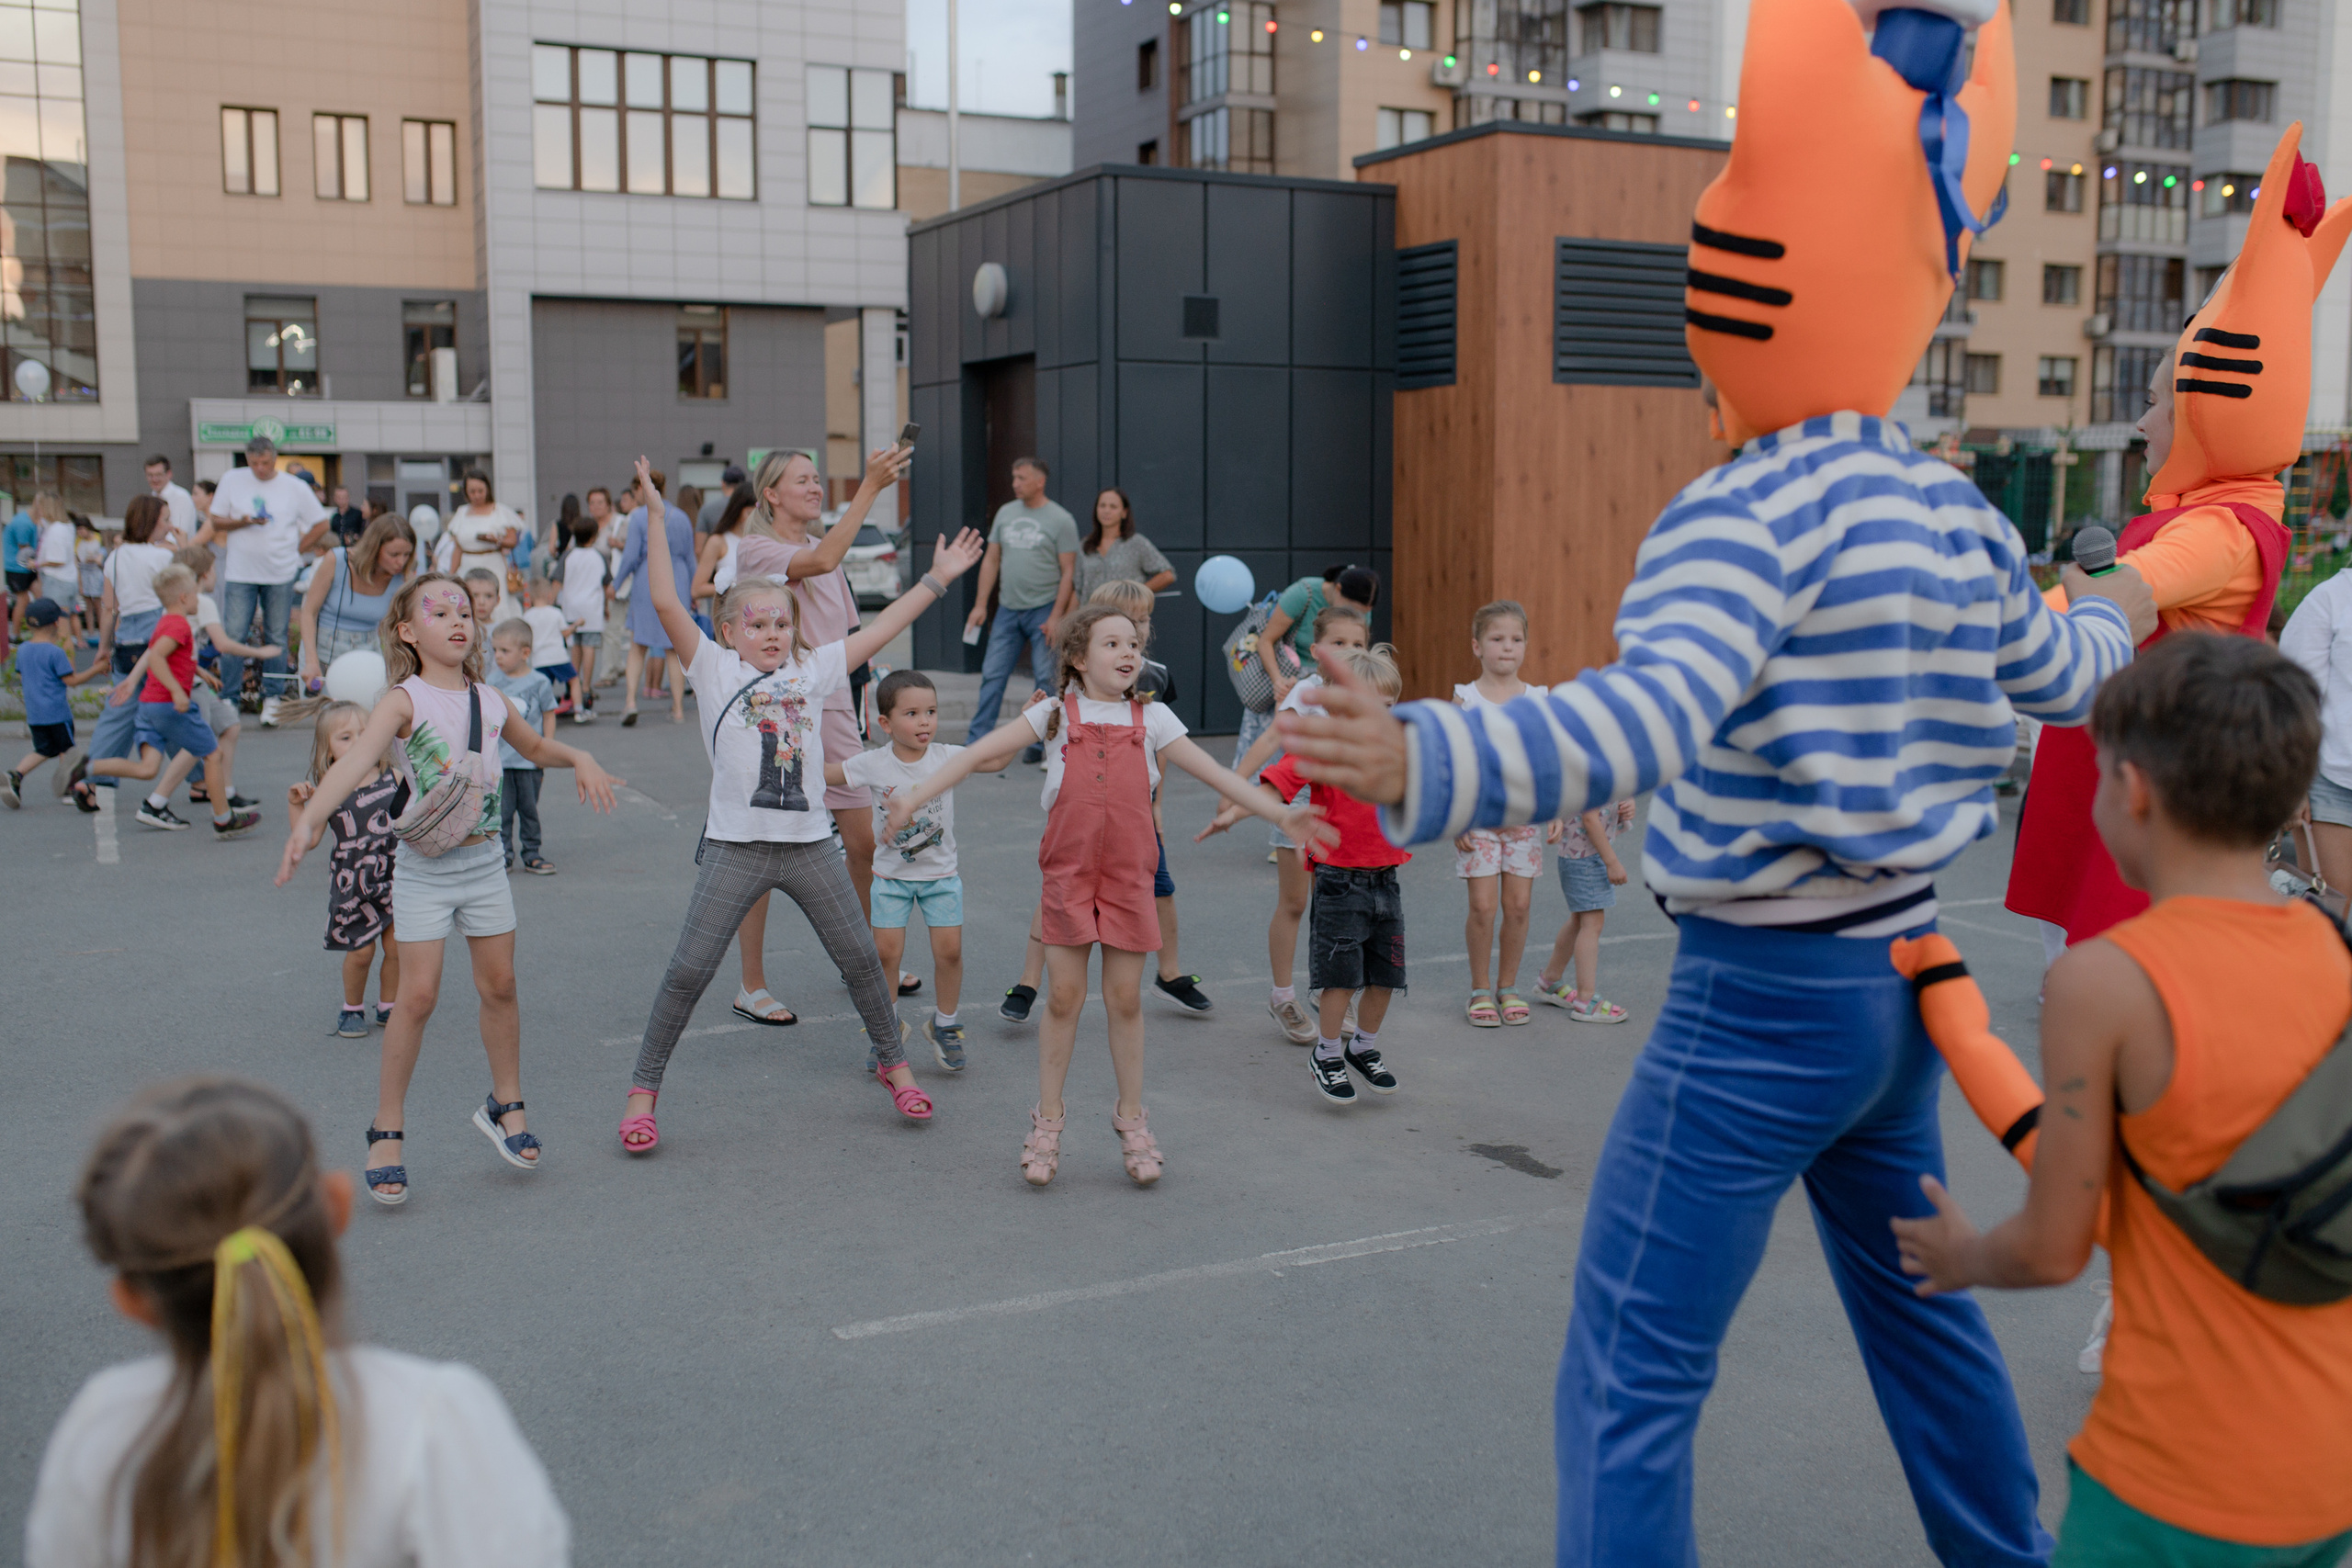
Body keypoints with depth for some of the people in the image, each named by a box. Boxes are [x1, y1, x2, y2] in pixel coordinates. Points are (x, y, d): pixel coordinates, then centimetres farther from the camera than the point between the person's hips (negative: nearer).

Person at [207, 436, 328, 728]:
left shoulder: (294, 486, 1)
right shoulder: (232, 480, 3)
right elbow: (216, 522, 7)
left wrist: (297, 550, 1)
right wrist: (242, 522, -12)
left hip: (281, 574, 0)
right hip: (240, 572, 0)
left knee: (276, 637, 5)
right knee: (234, 636, -3)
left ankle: (272, 698, 14)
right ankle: (228, 699, 5)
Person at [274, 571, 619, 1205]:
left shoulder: (490, 700, 4)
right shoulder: (404, 701, -12)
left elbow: (536, 746, 24)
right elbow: (355, 760, -30)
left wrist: (579, 758, 4)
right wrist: (307, 820, -45)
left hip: (484, 862, 5)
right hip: (424, 867, -5)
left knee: (499, 986, 10)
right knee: (418, 996, -6)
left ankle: (505, 1105, 29)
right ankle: (387, 1130, 9)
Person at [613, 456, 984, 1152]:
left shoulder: (811, 669, 11)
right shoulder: (714, 668, 1)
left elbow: (880, 629, 15)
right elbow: (664, 601, -8)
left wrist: (938, 578, 18)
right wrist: (655, 512, -10)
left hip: (810, 842, 3)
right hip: (737, 846, -3)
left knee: (861, 957, 10)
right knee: (689, 969, -3)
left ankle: (893, 1061, 30)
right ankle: (643, 1088, 11)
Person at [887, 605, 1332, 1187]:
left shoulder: (1152, 719, 8)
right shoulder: (1056, 715, 4)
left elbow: (1216, 773, 5)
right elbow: (979, 753, 0)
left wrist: (1281, 813, -3)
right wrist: (915, 797, -8)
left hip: (1129, 877, 1)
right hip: (1068, 874, -1)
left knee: (1125, 999, 6)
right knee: (1063, 997, 2)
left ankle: (1131, 1120, 21)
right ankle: (1048, 1122, 17)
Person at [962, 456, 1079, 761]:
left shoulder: (1060, 520, -5)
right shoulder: (1006, 513, 10)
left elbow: (1068, 572, -6)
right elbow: (991, 561, 14)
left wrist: (1056, 617, -12)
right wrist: (980, 605, 7)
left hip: (1043, 610, -4)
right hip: (1007, 609, 4)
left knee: (1046, 679, -1)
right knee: (992, 675, 1)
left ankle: (1041, 742, 8)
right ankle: (978, 738, 5)